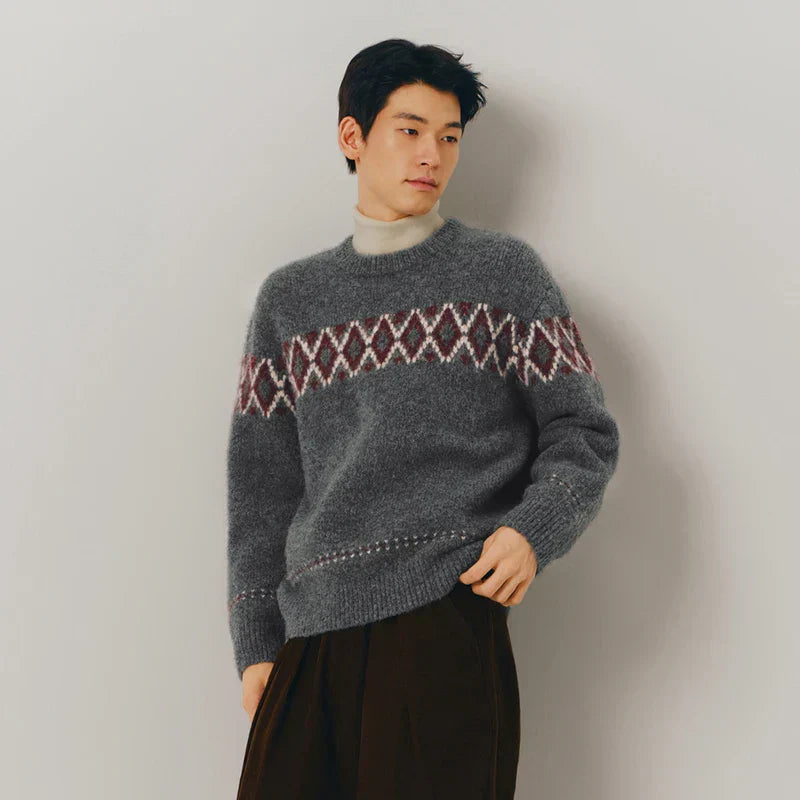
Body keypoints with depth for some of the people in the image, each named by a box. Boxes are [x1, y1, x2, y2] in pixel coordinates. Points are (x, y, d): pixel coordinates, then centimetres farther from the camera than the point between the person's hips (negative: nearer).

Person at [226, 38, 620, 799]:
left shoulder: (504, 271, 8)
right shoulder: (289, 299, 15)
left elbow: (583, 433, 6)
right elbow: (262, 481, 14)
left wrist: (533, 529, -14)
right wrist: (255, 642, 9)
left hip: (447, 620, -3)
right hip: (313, 634, 3)